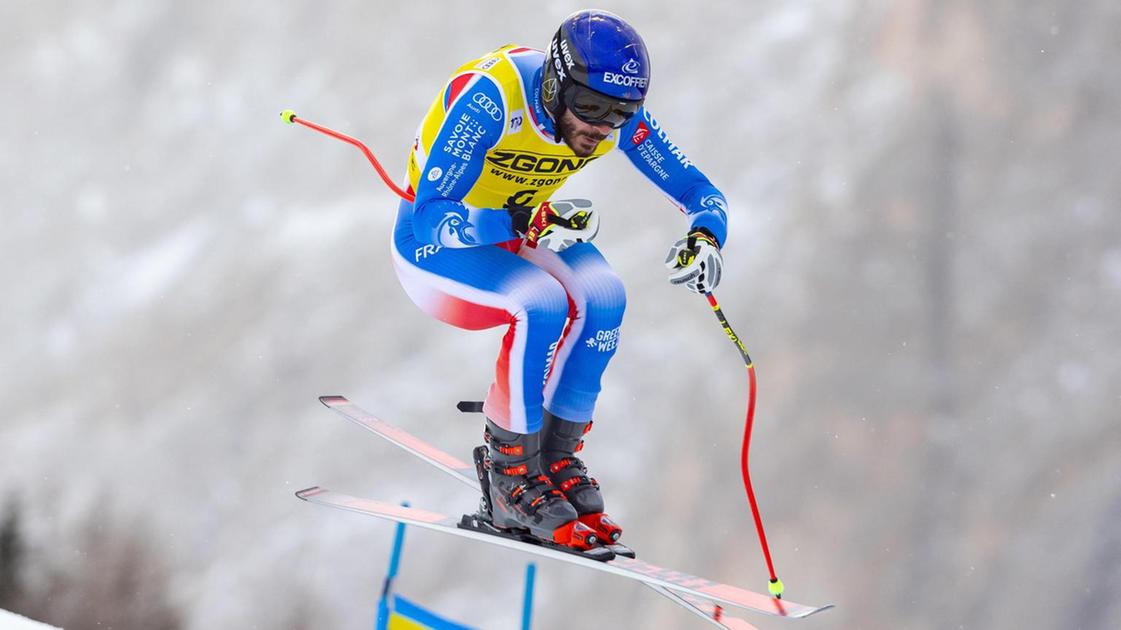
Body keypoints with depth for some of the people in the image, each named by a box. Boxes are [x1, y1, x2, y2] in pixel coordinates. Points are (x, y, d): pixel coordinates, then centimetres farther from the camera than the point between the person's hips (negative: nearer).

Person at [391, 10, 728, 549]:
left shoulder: (617, 113, -16)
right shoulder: (492, 98, -33)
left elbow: (698, 191, -9)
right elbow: (431, 216, -36)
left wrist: (705, 237, -32)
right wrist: (524, 227, -51)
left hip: (519, 230, 6)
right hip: (432, 243, -5)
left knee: (601, 298, -23)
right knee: (544, 305, -31)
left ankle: (557, 456, -5)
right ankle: (512, 480, -16)